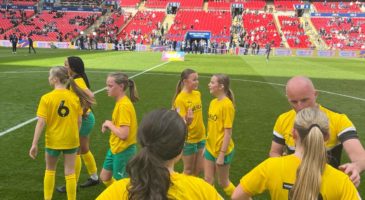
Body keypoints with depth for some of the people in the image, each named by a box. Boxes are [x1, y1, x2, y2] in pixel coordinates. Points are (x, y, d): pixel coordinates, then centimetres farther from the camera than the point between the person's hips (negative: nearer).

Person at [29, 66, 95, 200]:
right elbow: (79, 121, -2)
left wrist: (34, 144, -10)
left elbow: (41, 123, -16)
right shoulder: (75, 97, -8)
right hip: (71, 140, 1)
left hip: (53, 140, -1)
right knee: (70, 172, 11)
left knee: (50, 170, 22)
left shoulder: (46, 98, -15)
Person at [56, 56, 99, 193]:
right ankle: (94, 178, 34)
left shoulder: (77, 81, -21)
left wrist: (84, 111, -24)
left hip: (82, 119, -10)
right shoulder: (76, 79, 7)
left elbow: (90, 96, -33)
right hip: (84, 119, 10)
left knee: (75, 152, 3)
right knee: (84, 150, 20)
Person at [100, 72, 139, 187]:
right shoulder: (120, 102, 4)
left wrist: (109, 124, -14)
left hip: (123, 150, -9)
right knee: (104, 177, 21)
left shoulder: (124, 105, -24)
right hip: (115, 148, 9)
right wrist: (108, 125, -3)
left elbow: (123, 134, -28)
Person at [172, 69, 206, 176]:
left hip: (200, 137, 6)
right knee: (188, 170, 9)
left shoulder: (198, 94, 2)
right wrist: (188, 121, -43)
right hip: (188, 139, -6)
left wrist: (203, 133, 16)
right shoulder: (180, 99, -18)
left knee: (198, 169, 16)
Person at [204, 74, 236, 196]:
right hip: (210, 148, 7)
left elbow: (228, 132, -19)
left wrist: (222, 154, -18)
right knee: (208, 181, 13)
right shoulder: (213, 102, 3)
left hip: (222, 151, -7)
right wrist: (206, 145, 13)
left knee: (223, 183, 12)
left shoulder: (227, 104, -20)